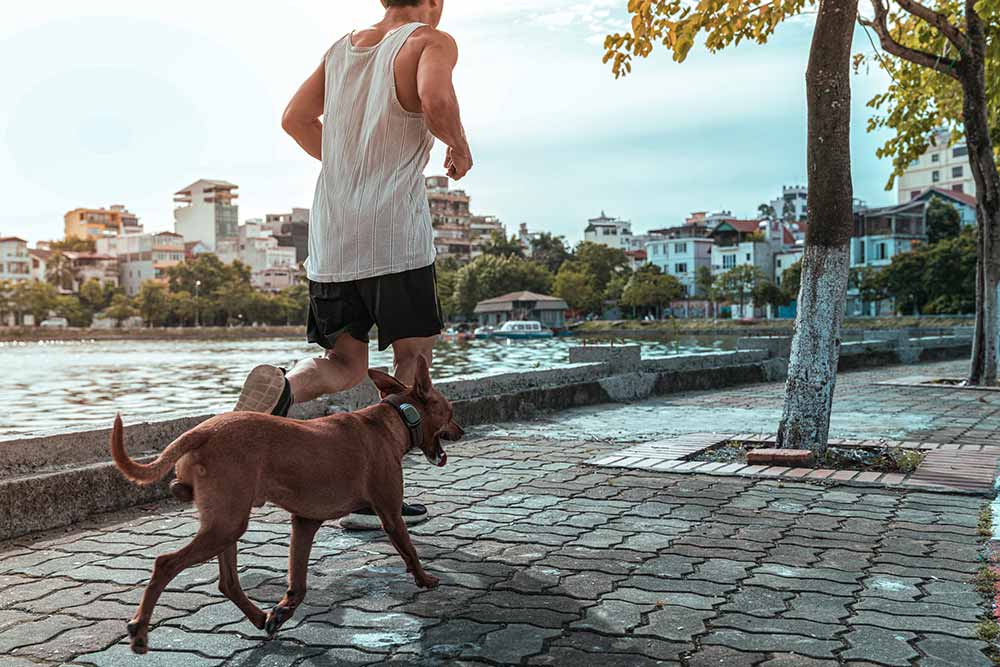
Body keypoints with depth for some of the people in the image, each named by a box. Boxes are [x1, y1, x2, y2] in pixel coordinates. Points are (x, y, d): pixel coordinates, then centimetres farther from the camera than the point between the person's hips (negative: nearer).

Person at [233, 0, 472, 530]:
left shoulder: (344, 46, 18)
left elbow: (295, 119, 18)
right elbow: (435, 98, -22)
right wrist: (459, 148, -3)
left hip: (331, 237, 6)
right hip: (395, 232, -6)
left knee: (344, 366, 15)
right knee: (412, 360, 8)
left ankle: (280, 389, -18)